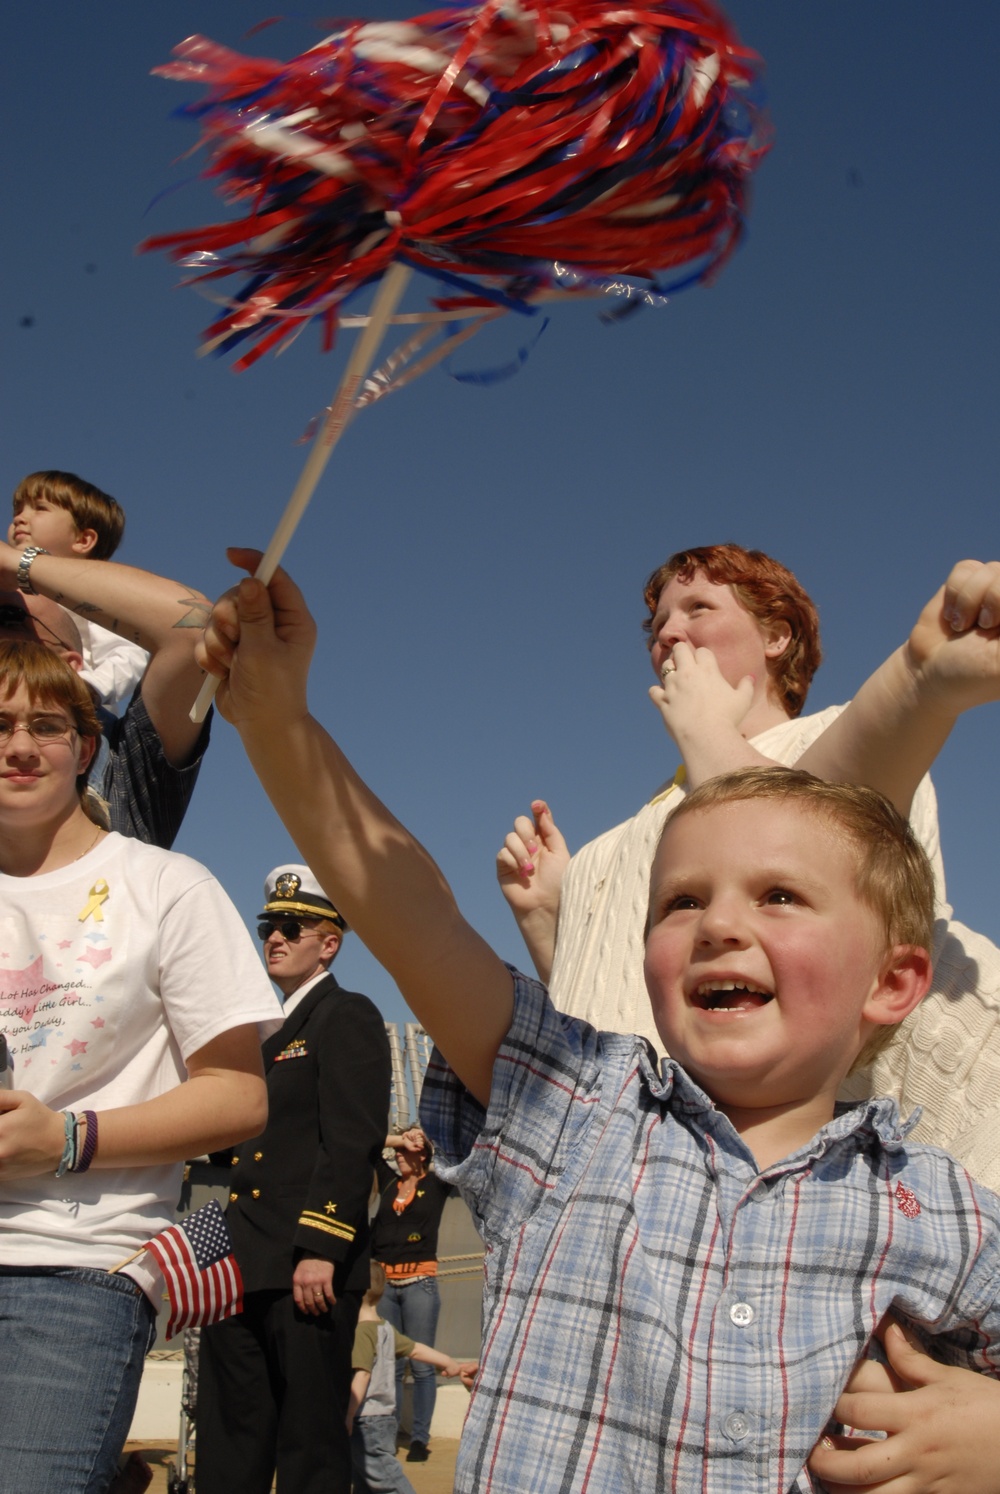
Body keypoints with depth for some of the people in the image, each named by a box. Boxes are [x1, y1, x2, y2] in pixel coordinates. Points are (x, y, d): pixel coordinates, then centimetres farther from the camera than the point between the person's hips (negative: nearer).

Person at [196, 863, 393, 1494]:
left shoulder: (349, 1017, -3)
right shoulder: (272, 1031, 24)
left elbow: (353, 1141, -14)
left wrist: (320, 1247, -22)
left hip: (308, 1269, -8)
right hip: (246, 1269, 9)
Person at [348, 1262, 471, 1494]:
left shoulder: (362, 1332, -18)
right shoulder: (386, 1329, 10)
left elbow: (361, 1376, -25)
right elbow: (415, 1349, 17)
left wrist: (347, 1417, -24)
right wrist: (449, 1363, 27)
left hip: (366, 1422, -10)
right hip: (384, 1417, 10)